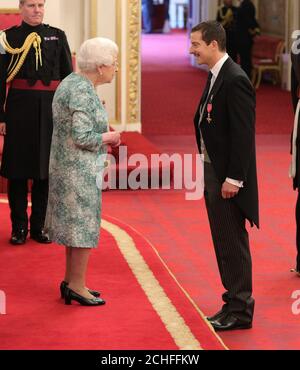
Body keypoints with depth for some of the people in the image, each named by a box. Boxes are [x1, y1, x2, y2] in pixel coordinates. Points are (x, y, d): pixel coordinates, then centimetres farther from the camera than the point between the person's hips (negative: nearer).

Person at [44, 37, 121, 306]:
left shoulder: (71, 83, 10)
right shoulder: (83, 92, -21)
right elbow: (83, 137, -25)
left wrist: (104, 138, 10)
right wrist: (109, 137, -9)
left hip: (66, 165, 10)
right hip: (81, 170, -10)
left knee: (73, 222, 16)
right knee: (84, 224, -1)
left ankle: (71, 281, 24)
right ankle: (77, 285, 6)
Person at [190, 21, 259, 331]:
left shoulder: (235, 80, -18)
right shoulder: (215, 76, 12)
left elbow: (243, 133, -21)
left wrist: (233, 178, -22)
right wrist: (209, 172, 14)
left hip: (228, 177, -10)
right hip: (213, 171, 10)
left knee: (233, 243, -2)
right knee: (223, 241, 15)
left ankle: (240, 311, 6)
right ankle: (234, 302, 24)